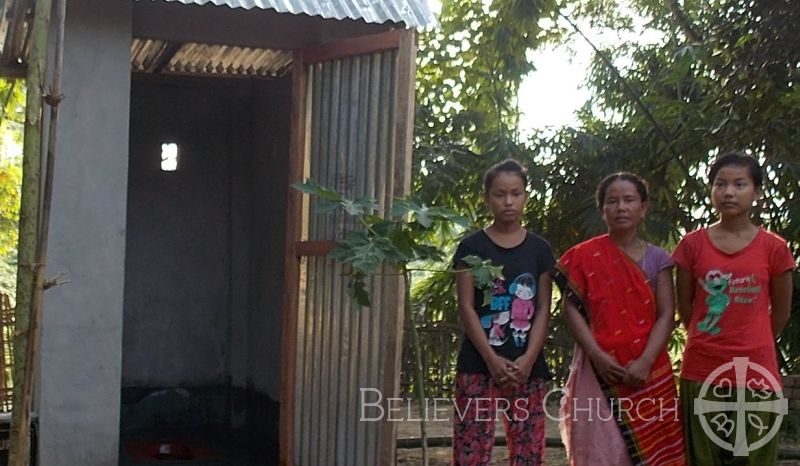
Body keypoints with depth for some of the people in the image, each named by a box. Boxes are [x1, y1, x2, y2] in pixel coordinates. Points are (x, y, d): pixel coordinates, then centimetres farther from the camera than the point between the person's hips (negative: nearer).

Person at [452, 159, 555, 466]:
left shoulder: (539, 249, 9)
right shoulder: (472, 247, 2)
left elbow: (543, 309, 5)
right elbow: (466, 308, -4)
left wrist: (528, 359, -9)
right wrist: (491, 359, -14)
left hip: (527, 368, 3)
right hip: (479, 366, -2)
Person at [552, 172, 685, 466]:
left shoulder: (657, 259, 7)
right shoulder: (584, 257, 4)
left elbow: (666, 315, 0)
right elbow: (572, 310, -2)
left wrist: (645, 361, -14)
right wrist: (597, 355, -14)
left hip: (647, 373, 2)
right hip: (599, 369, -1)